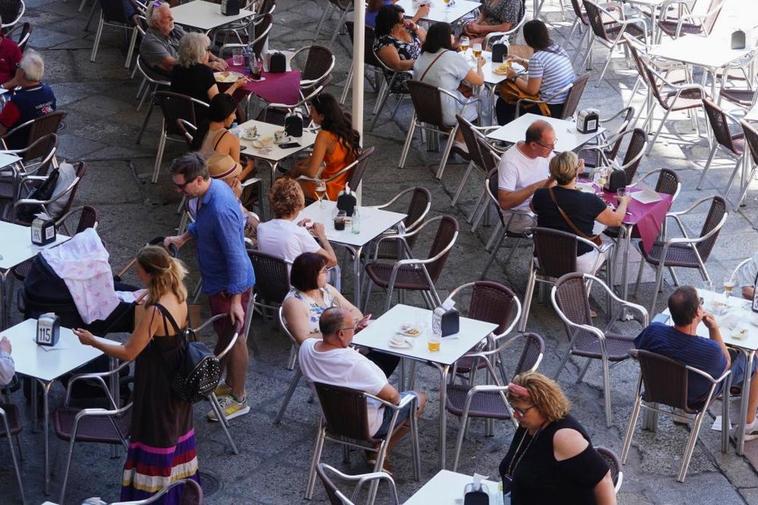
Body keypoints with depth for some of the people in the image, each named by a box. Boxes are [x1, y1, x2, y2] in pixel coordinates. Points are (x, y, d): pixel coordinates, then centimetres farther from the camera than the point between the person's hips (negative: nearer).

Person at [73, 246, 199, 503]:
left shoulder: (155, 312, -31)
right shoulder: (178, 296, -7)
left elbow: (128, 352, -23)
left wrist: (91, 341, -13)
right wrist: (143, 308, -2)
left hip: (157, 385, -8)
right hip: (177, 381, 8)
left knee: (156, 441, 10)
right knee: (175, 431, 25)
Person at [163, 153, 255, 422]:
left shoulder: (220, 210, -34)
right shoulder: (213, 188, -5)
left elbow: (235, 256, -30)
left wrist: (235, 299, -26)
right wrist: (183, 237, 9)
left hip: (230, 286, -9)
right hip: (217, 281, 9)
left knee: (234, 338, 7)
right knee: (224, 334, 24)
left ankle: (238, 399, 23)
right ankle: (230, 384, 42)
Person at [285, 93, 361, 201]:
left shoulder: (324, 136, -28)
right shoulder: (346, 128, -4)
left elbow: (311, 172, -25)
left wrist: (297, 169, -5)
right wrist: (306, 161, 9)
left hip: (332, 190, -8)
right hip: (346, 182, 8)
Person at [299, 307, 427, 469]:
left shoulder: (306, 347, -18)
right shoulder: (353, 363, -38)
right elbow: (391, 396, -29)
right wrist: (396, 397, -7)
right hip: (365, 426, -7)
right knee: (419, 398, 13)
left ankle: (372, 448, 25)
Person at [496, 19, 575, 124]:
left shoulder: (537, 58, -21)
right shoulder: (557, 48, 5)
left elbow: (532, 90, -17)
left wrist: (515, 77, -1)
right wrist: (521, 61, 27)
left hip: (552, 109, -9)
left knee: (502, 104, 6)